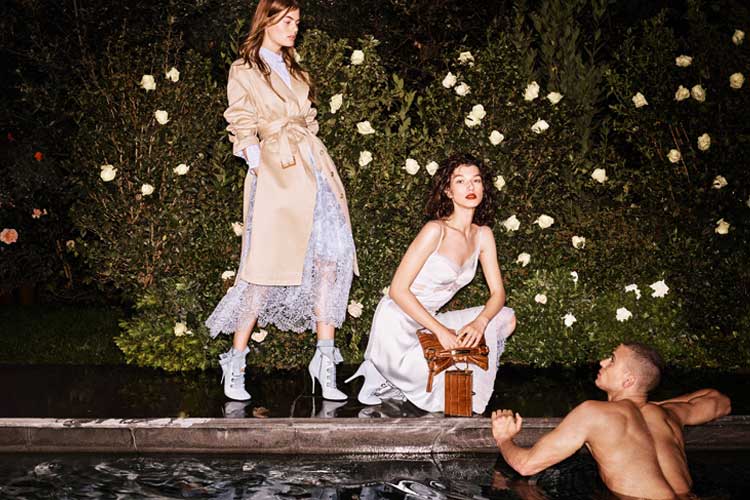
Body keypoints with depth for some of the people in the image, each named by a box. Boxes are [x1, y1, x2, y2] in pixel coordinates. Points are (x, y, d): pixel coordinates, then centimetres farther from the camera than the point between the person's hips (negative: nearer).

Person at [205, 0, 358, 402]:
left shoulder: (294, 71, 24)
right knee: (268, 268, -8)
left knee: (332, 258, -7)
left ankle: (325, 362, -2)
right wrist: (259, 164, -8)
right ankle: (235, 364, 4)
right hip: (276, 174, -6)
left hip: (314, 168, 6)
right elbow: (243, 130, 2)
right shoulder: (244, 72, 7)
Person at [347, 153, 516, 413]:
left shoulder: (482, 235, 3)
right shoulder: (436, 230, -18)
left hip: (427, 323, 7)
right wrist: (440, 330, -25)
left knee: (506, 318, -1)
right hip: (397, 327, -7)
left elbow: (498, 292, 3)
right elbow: (398, 289, -20)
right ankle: (387, 383, 4)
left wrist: (479, 322, -19)